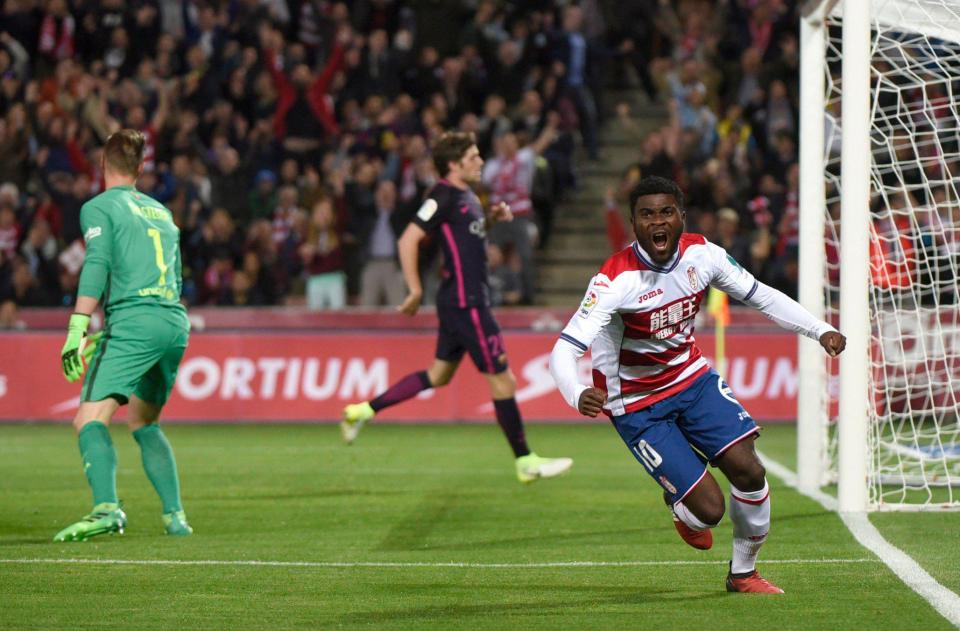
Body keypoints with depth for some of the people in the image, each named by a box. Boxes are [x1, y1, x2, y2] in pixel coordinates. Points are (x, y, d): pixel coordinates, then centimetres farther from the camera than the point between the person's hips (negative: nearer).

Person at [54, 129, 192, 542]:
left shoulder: (99, 207, 6)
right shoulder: (161, 212, 26)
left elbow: (97, 265, -9)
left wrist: (77, 329, -15)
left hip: (134, 321, -7)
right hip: (177, 323, 7)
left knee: (90, 419, -14)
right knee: (144, 423, 23)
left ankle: (107, 508, -36)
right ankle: (175, 515, 14)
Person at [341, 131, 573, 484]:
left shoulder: (466, 196, 12)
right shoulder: (445, 196, -16)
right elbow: (408, 240, -18)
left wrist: (492, 218, 11)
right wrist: (416, 291, -17)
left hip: (468, 300, 10)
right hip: (465, 302, -10)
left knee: (439, 375, 18)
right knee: (502, 380, -4)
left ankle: (363, 411, 22)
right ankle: (525, 462, 4)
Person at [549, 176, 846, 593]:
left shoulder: (701, 255, -11)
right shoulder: (616, 279, -27)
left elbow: (760, 296, 4)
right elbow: (564, 350, -33)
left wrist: (821, 331, -5)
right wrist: (578, 396, -53)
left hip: (692, 377, 5)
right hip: (637, 404, -5)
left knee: (749, 471, -9)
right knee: (708, 508, -12)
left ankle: (743, 573, 17)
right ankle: (680, 508, 28)